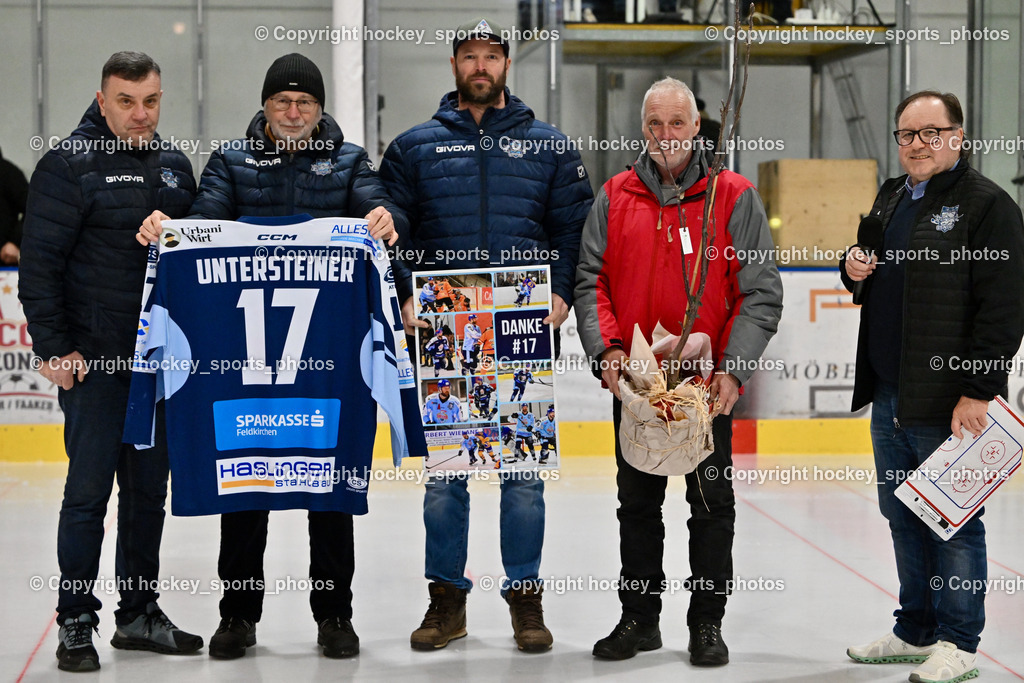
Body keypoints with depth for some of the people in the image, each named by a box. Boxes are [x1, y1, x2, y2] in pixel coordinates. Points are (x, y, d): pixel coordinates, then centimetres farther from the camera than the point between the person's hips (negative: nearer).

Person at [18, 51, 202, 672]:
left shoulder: (175, 165, 12)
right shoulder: (70, 165, -7)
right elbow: (40, 262, -9)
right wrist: (53, 346, -13)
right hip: (95, 361, -6)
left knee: (150, 490, 11)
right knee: (89, 490, -3)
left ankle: (139, 614, 22)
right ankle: (77, 623, 7)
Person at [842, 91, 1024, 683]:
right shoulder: (891, 197, 16)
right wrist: (854, 268, 7)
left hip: (949, 400, -8)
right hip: (890, 396, 8)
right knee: (902, 516, 15)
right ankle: (917, 633, 27)